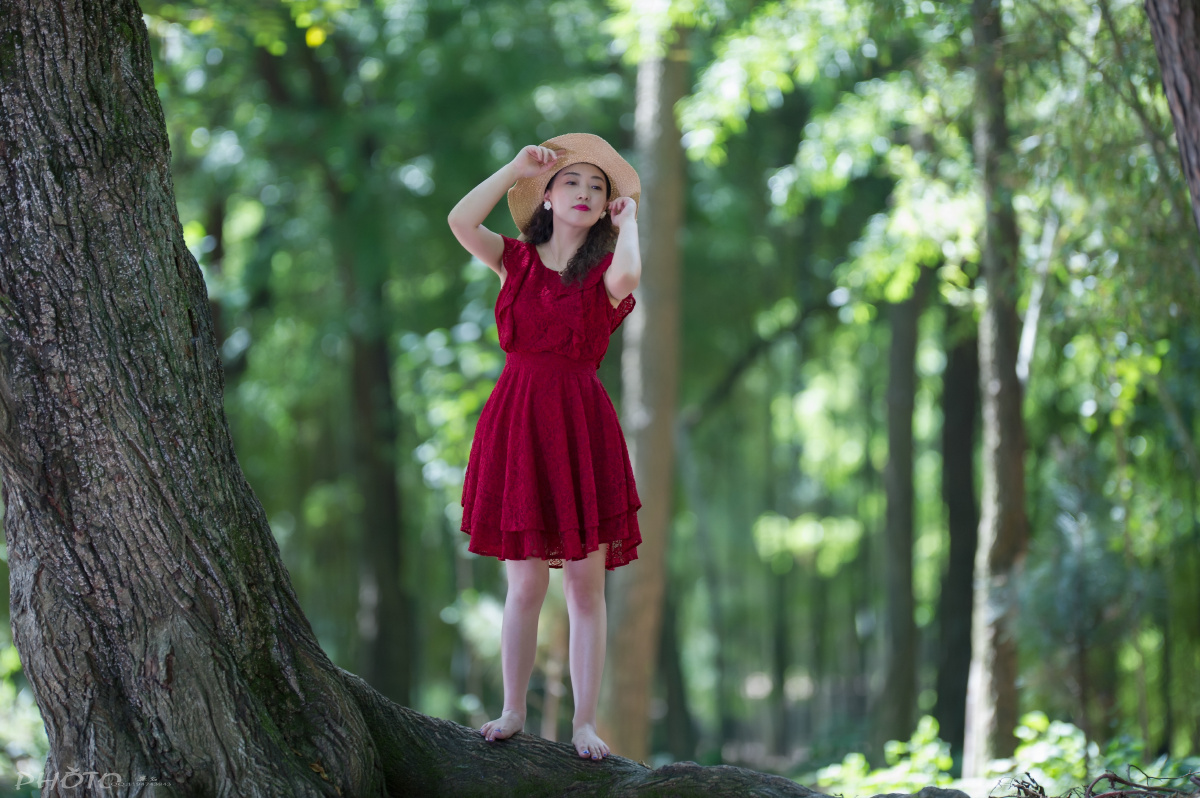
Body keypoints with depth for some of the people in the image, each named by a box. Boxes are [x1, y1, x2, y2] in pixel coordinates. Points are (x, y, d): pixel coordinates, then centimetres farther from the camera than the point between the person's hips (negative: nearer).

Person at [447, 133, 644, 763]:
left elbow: (628, 274, -22)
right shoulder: (516, 260, 8)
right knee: (525, 581, 3)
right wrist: (518, 167, -1)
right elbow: (461, 221, -10)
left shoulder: (603, 272, 4)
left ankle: (584, 722, 6)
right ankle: (512, 710, 15)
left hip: (580, 427, -1)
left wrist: (628, 219, -3)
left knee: (586, 583, 0)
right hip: (517, 425, 1)